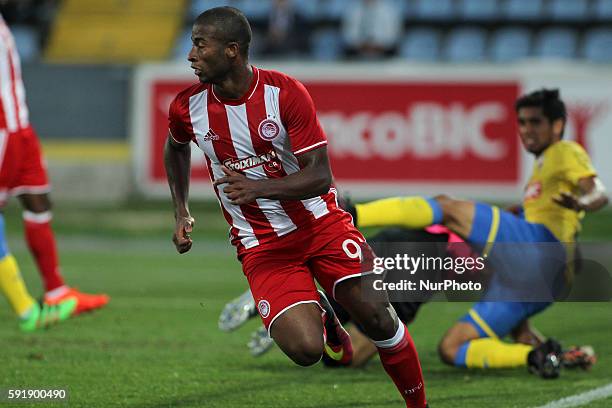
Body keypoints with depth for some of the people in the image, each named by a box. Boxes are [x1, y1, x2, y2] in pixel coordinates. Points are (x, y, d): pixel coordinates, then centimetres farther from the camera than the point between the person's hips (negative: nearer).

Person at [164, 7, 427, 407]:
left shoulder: (286, 93, -14)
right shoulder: (188, 107, -6)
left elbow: (320, 176, -17)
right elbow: (176, 147, 20)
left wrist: (259, 187, -32)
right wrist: (181, 214, 15)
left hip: (319, 223, -1)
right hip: (261, 246, 1)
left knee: (377, 317, -14)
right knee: (304, 349, -20)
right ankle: (321, 322, 18)